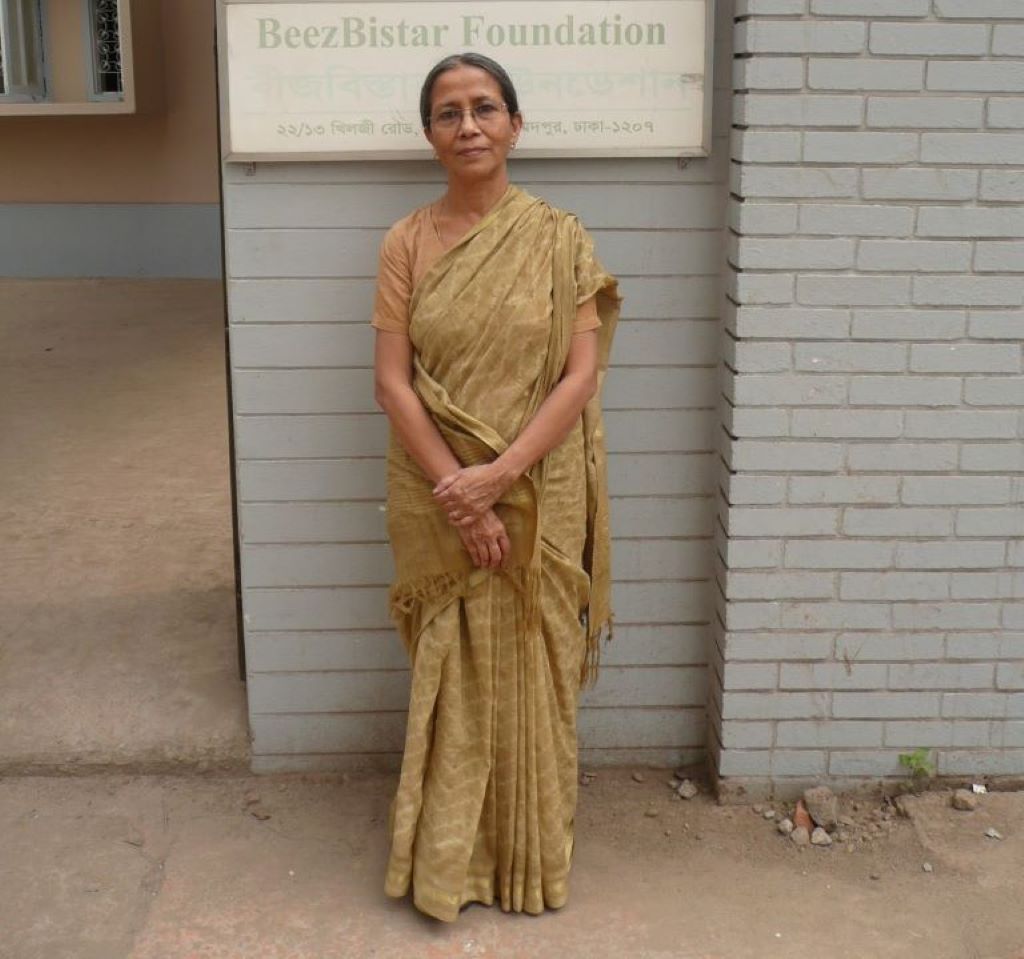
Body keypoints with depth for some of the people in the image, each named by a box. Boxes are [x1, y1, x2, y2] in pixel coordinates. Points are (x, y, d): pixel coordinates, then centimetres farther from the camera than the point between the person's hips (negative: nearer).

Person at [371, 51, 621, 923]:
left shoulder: (559, 239, -2)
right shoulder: (407, 243, 0)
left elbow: (582, 373, -8)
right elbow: (391, 379, -5)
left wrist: (499, 473, -18)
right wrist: (457, 491, -15)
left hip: (538, 500, 0)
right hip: (438, 500, 1)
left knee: (530, 676, 9)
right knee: (450, 676, 9)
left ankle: (533, 855, 29)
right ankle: (447, 859, 26)